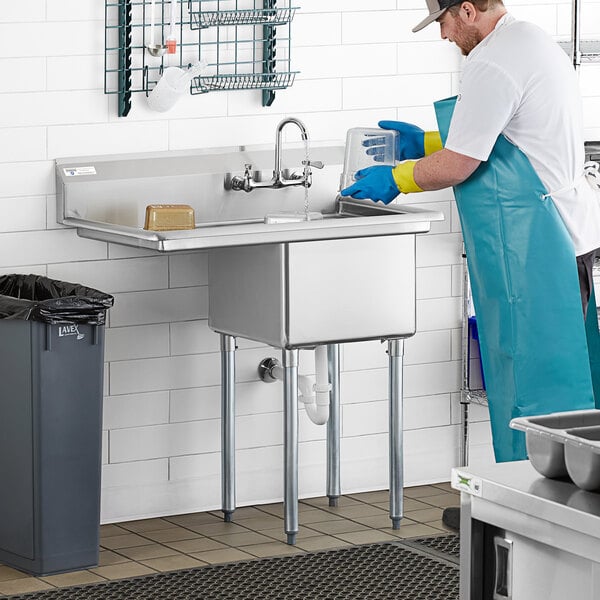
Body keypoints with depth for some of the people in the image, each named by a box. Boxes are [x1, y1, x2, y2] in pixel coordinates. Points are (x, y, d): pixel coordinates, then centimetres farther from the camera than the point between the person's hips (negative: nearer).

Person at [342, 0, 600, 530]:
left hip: (533, 245, -10)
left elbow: (457, 166, -16)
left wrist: (394, 178, 0)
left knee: (529, 374, -5)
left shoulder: (493, 62, -16)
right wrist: (426, 142, 25)